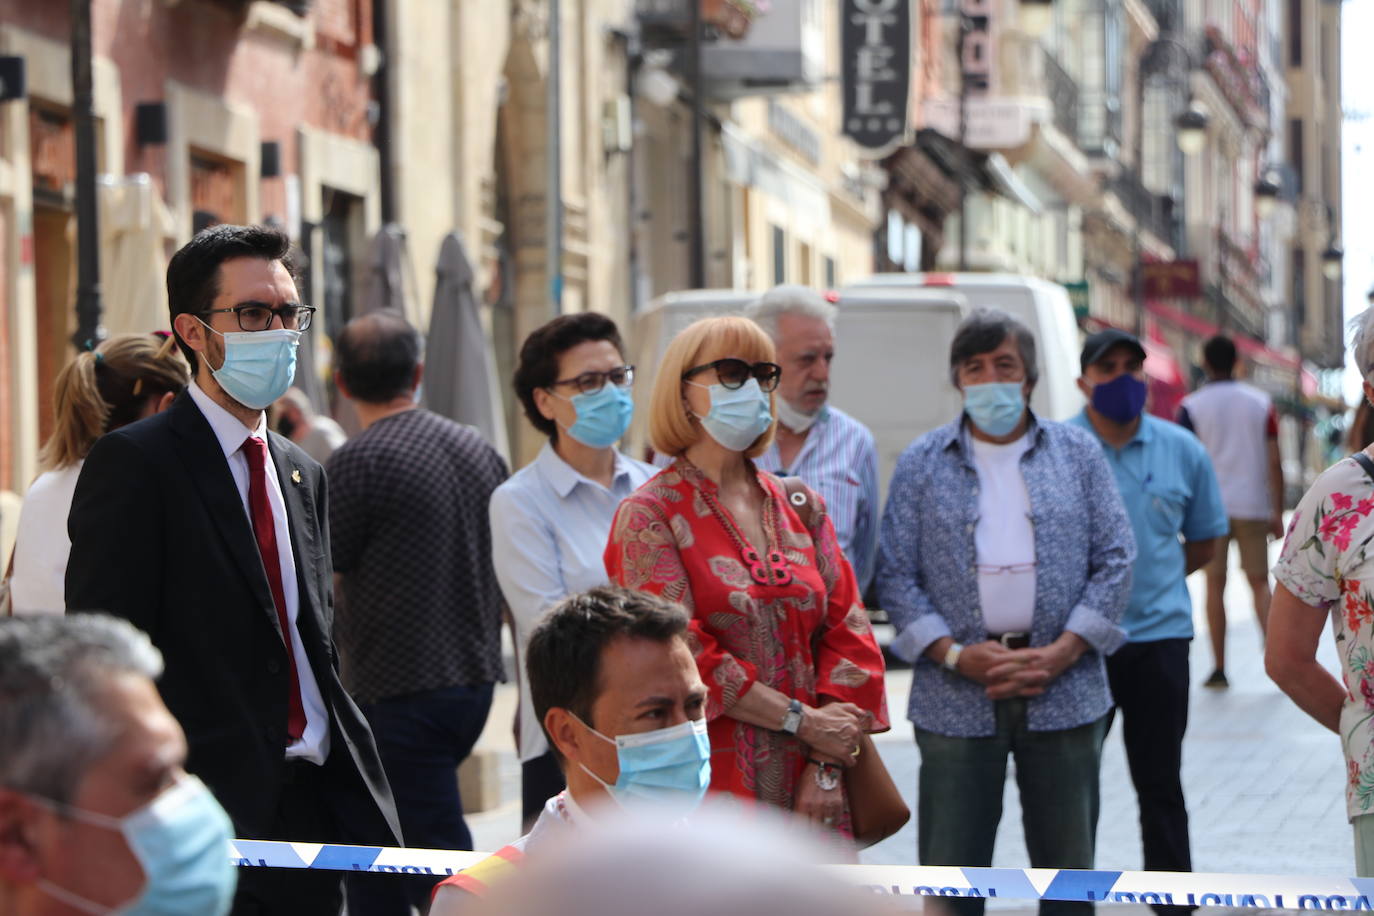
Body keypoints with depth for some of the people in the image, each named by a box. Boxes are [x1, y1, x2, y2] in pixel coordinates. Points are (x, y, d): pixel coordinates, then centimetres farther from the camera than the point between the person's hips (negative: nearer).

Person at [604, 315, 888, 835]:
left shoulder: (800, 509, 12)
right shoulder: (651, 515, -3)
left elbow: (846, 632, 7)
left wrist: (827, 765, -6)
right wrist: (803, 720, -13)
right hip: (707, 788, -5)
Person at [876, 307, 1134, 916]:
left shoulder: (1078, 454, 8)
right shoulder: (922, 462, 7)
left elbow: (1115, 561, 4)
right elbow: (896, 574, 3)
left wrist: (1059, 654, -9)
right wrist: (955, 655, -11)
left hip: (1064, 693, 1)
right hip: (956, 702, -1)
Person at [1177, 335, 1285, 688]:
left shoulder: (1191, 407, -1)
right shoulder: (1261, 403, 4)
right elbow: (1274, 463, 1)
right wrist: (1278, 513, 6)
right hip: (1253, 508, 1)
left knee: (1215, 585, 5)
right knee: (1259, 583, 7)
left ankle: (1219, 668, 4)